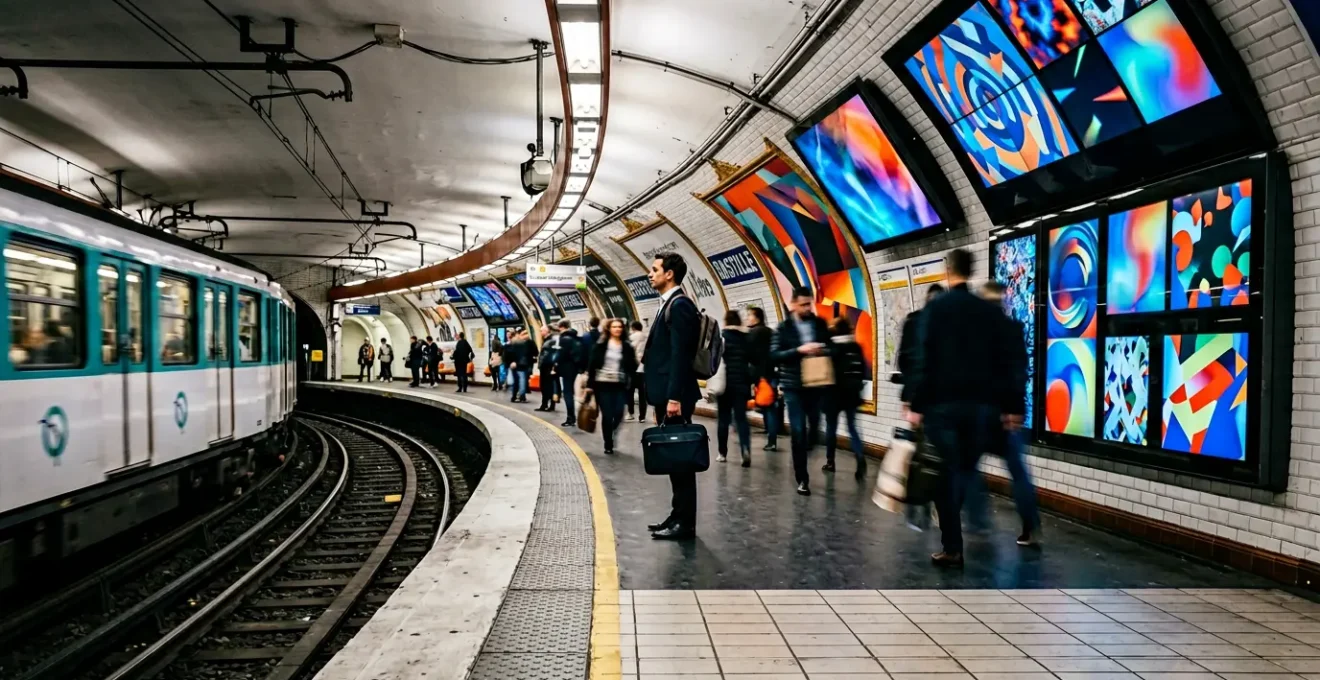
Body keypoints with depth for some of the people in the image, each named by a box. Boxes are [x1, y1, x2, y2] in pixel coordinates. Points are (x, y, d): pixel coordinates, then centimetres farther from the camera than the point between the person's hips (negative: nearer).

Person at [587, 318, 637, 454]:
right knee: (607, 415, -1)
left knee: (618, 414, -6)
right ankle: (608, 445, 13)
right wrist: (589, 384, -4)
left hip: (620, 385, 2)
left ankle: (610, 436, 25)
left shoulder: (627, 346, 6)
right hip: (603, 384, -1)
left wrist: (634, 363, -14)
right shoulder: (601, 345, 1)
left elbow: (631, 368, 9)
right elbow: (592, 364, 0)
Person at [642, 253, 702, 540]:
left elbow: (680, 355, -20)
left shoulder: (679, 304, -13)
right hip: (665, 395, 10)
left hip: (674, 397, -10)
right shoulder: (668, 305, 17)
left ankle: (685, 522, 3)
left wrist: (674, 397, -23)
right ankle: (678, 515, 21)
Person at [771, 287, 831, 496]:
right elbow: (774, 355, -10)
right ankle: (802, 478, 9)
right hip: (794, 387, -3)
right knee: (798, 432, -1)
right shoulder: (784, 328, -2)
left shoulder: (820, 324, 6)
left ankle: (804, 452, 38)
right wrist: (800, 350, -21)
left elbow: (832, 347, 11)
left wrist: (824, 351, -12)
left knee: (814, 426, 8)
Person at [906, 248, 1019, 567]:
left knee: (947, 475, 1)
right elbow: (1003, 361, 6)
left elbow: (924, 358, -9)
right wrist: (1009, 407, 10)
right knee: (968, 473, 16)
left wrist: (916, 404, -7)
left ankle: (952, 549, 1)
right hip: (982, 404, 3)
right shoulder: (992, 311, 6)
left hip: (943, 402, -3)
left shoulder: (935, 307, -4)